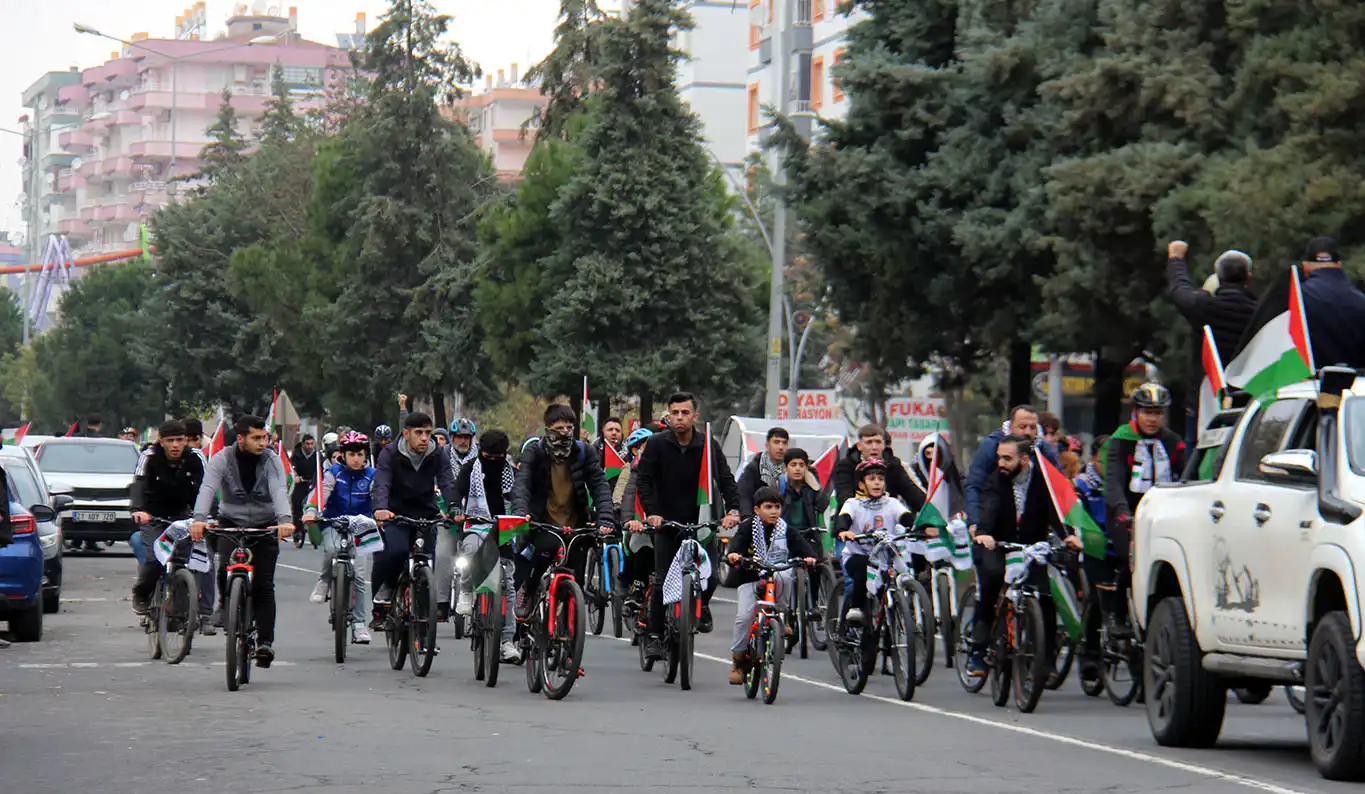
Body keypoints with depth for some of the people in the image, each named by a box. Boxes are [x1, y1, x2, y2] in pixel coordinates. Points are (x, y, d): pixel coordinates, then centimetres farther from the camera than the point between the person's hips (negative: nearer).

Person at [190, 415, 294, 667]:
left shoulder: (271, 460, -8)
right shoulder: (222, 460, -9)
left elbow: (279, 491, -24)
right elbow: (208, 489, -24)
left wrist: (285, 519, -43)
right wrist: (199, 518, -43)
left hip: (264, 526, 0)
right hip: (231, 523, 0)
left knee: (263, 585, -6)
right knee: (227, 568, -26)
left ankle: (265, 641, 1)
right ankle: (225, 604, 5)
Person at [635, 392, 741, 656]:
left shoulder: (709, 446, -2)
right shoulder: (657, 444, -5)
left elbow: (726, 481, -3)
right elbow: (644, 480, -8)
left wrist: (733, 509, -21)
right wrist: (652, 512, -23)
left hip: (702, 522, 1)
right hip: (667, 523, -1)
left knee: (710, 579, -10)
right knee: (662, 582, -7)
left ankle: (701, 605, 25)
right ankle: (654, 635, 6)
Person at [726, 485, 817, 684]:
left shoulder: (785, 529, 1)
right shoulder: (748, 527, -6)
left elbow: (800, 544, -12)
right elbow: (737, 542, -22)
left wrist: (809, 556, -34)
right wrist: (733, 555, -45)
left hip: (777, 575, 1)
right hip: (749, 578, -1)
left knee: (785, 578, -34)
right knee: (745, 615, -17)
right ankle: (738, 660, -1)